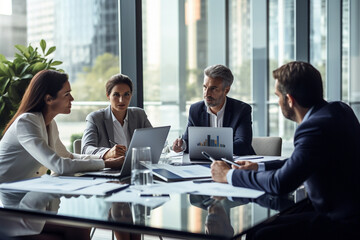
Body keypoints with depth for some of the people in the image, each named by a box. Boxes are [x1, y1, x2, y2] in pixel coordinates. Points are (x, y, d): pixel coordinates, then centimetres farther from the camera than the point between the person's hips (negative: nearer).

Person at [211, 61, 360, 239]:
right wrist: (259, 167, 13)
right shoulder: (339, 109, 6)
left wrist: (229, 175, -9)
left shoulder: (316, 127, -24)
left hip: (343, 224, -10)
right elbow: (302, 163, 17)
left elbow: (280, 183, -23)